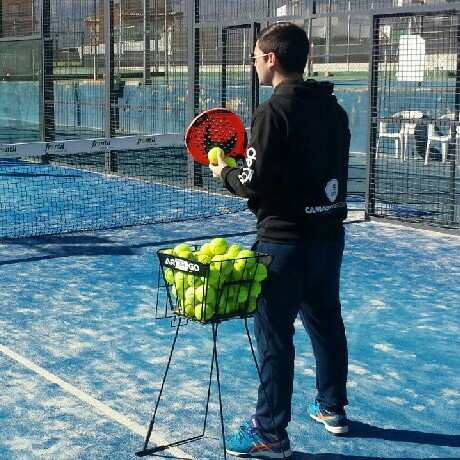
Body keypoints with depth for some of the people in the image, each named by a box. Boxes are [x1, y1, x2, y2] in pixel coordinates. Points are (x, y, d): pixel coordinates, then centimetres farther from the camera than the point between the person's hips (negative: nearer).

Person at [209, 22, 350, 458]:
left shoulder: (273, 112, -16)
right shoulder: (332, 107, 7)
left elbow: (254, 183, -19)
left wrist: (225, 172, 3)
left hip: (285, 240, -8)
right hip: (329, 234, 8)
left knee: (274, 334, 1)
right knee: (326, 323, 20)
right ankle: (332, 408, 36)